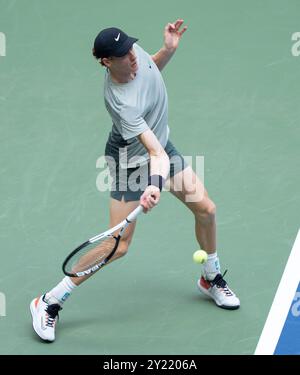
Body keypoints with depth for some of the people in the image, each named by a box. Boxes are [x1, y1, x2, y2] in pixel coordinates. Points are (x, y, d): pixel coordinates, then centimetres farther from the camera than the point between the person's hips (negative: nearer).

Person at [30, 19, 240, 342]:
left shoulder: (135, 52, -17)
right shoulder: (121, 103, -38)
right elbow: (155, 152, -42)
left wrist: (168, 48, -7)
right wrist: (154, 185, -58)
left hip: (162, 145, 8)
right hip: (131, 160, -7)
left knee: (206, 209, 6)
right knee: (119, 245, -10)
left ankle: (210, 279, 33)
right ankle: (49, 303, 2)